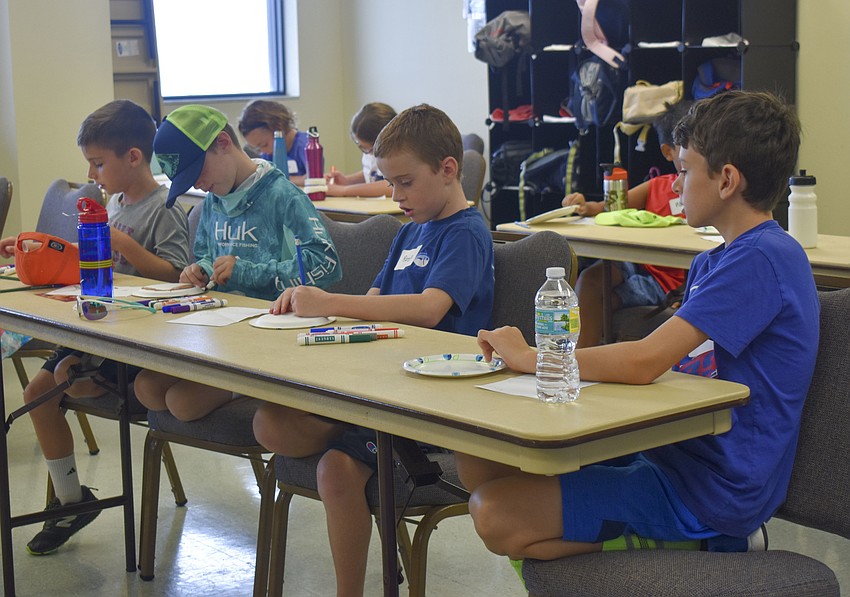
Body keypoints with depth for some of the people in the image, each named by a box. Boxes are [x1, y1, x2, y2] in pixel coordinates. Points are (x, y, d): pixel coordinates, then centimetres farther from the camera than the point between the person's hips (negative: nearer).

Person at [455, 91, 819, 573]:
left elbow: (643, 363, -27)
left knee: (497, 516, -19)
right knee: (479, 462, 5)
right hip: (673, 453, 10)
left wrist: (529, 357, -13)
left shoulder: (764, 259, -20)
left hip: (707, 491, -10)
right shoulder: (714, 261, 14)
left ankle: (696, 545, -4)